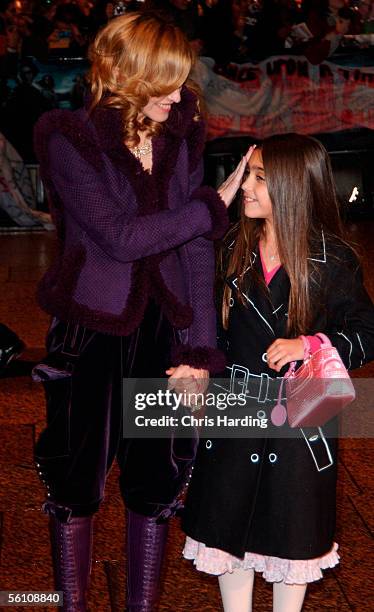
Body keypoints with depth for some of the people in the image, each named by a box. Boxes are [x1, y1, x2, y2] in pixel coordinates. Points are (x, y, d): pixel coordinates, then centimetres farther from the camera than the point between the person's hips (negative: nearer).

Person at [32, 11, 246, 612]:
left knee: (157, 481, 12)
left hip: (164, 331, 4)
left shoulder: (180, 136, 1)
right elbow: (121, 238, -18)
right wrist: (214, 206, -13)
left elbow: (195, 248, -1)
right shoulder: (70, 139, -11)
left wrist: (200, 346, -6)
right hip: (91, 331, -3)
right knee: (77, 480, 10)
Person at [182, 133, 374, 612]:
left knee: (291, 536, 13)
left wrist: (308, 344, -20)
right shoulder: (234, 246, -1)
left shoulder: (332, 260, -11)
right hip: (234, 410, 3)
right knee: (228, 528, 12)